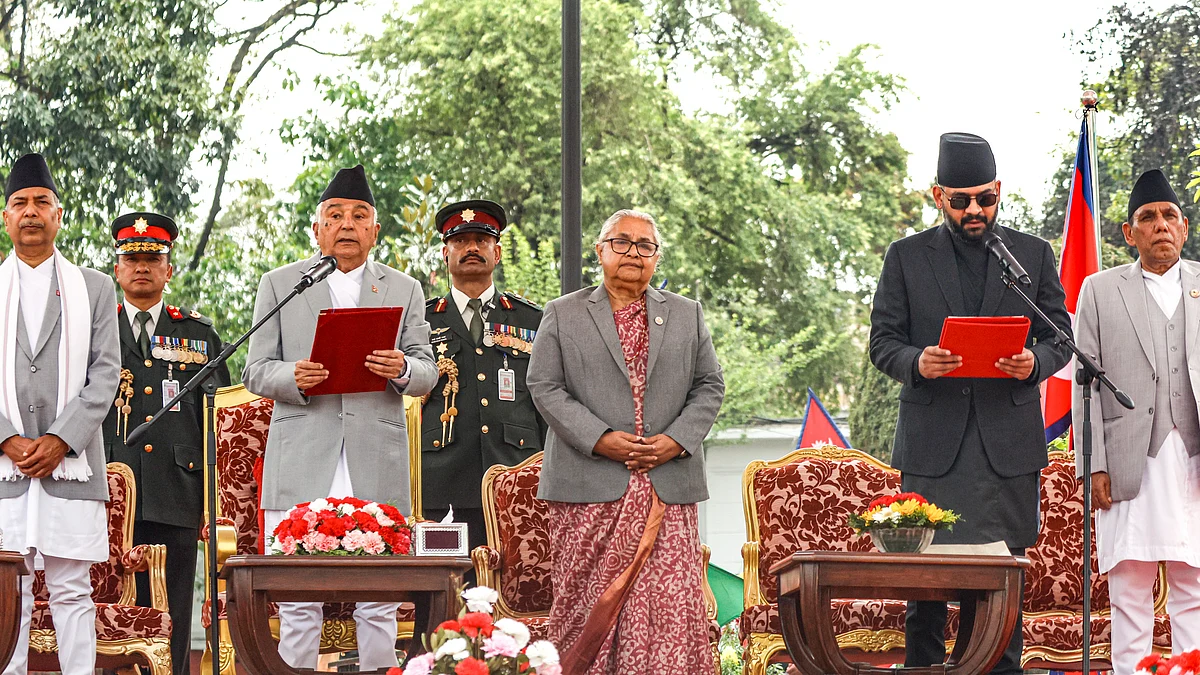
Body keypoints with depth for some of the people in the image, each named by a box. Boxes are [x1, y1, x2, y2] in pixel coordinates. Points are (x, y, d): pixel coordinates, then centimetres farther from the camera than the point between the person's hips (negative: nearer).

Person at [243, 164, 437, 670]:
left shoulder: (405, 290, 17)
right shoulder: (279, 285, 14)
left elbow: (428, 374, 11)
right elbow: (255, 372, 8)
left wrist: (402, 370, -13)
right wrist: (292, 377, -14)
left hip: (377, 465, 1)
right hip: (301, 462, -1)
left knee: (378, 606, -1)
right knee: (298, 605, -5)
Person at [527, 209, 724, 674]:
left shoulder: (688, 316, 16)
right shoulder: (563, 314, 10)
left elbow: (710, 387, 12)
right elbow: (544, 387, 2)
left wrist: (677, 440, -5)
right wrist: (599, 439, -10)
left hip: (668, 487, 1)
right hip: (589, 488, -1)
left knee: (673, 602, -7)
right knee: (585, 601, -2)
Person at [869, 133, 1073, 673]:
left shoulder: (1034, 254, 12)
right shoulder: (906, 257, 9)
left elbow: (1060, 337, 12)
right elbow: (882, 343, 6)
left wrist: (1035, 362, -10)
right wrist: (916, 362, -16)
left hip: (1008, 441, 1)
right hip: (932, 441, 0)